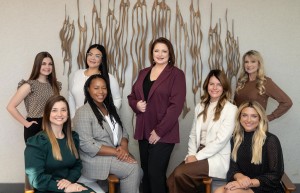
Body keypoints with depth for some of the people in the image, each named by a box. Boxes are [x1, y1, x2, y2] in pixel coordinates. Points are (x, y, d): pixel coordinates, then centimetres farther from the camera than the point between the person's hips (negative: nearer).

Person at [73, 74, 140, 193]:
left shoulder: (110, 108, 12)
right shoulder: (83, 112, -13)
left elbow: (122, 131, 11)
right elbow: (86, 145, -20)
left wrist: (124, 147, -13)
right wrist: (116, 152, -21)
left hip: (117, 154, 7)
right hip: (95, 158, -7)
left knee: (137, 170, -15)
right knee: (133, 168, -20)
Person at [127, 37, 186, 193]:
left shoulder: (176, 74, -6)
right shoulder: (143, 73, 13)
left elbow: (176, 106, -13)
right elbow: (131, 96, 19)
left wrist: (159, 131, -16)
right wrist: (136, 104, -6)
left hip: (163, 134, -6)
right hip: (143, 131, 6)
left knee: (156, 173, -5)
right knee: (146, 172, 12)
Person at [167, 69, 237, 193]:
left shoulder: (230, 109, -8)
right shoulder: (200, 107, 12)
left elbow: (221, 140, -14)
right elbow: (193, 134, 12)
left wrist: (197, 157, -13)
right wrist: (191, 154, -5)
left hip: (217, 157, -5)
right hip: (199, 154, 5)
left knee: (179, 174, -24)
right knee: (172, 179, -18)